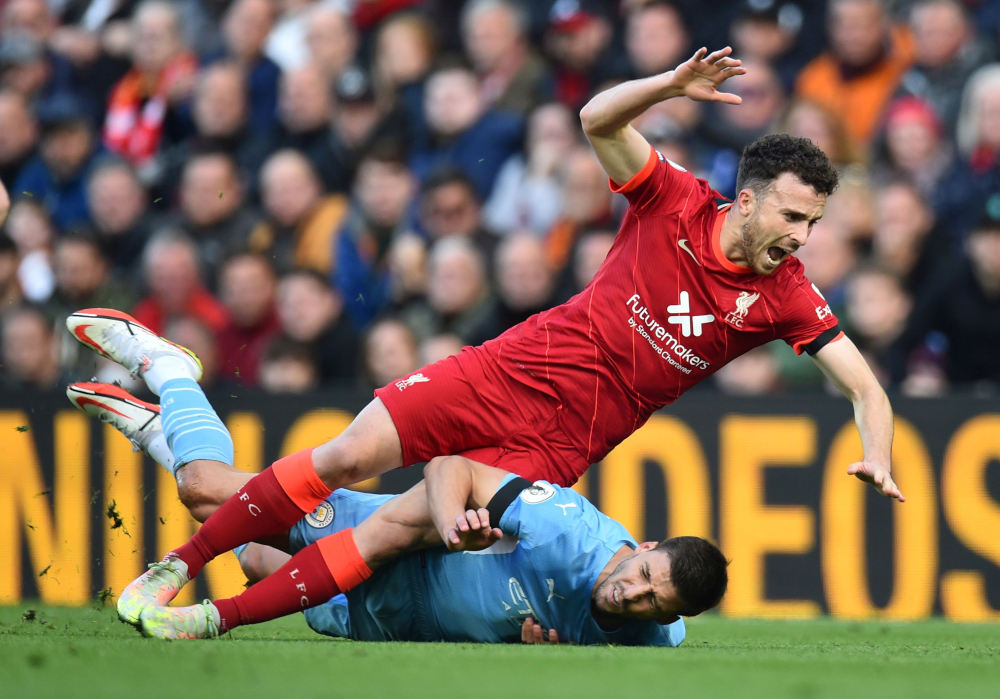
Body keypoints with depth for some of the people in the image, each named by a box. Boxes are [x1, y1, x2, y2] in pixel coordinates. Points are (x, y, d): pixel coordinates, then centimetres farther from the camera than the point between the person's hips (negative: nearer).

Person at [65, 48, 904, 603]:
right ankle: (179, 565, 2)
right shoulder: (675, 203, -5)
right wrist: (676, 84, -28)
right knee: (346, 458, -12)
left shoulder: (786, 296, -4)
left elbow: (865, 386, -1)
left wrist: (877, 457, -21)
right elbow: (598, 119, -11)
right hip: (517, 370, 0)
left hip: (564, 440, 0)